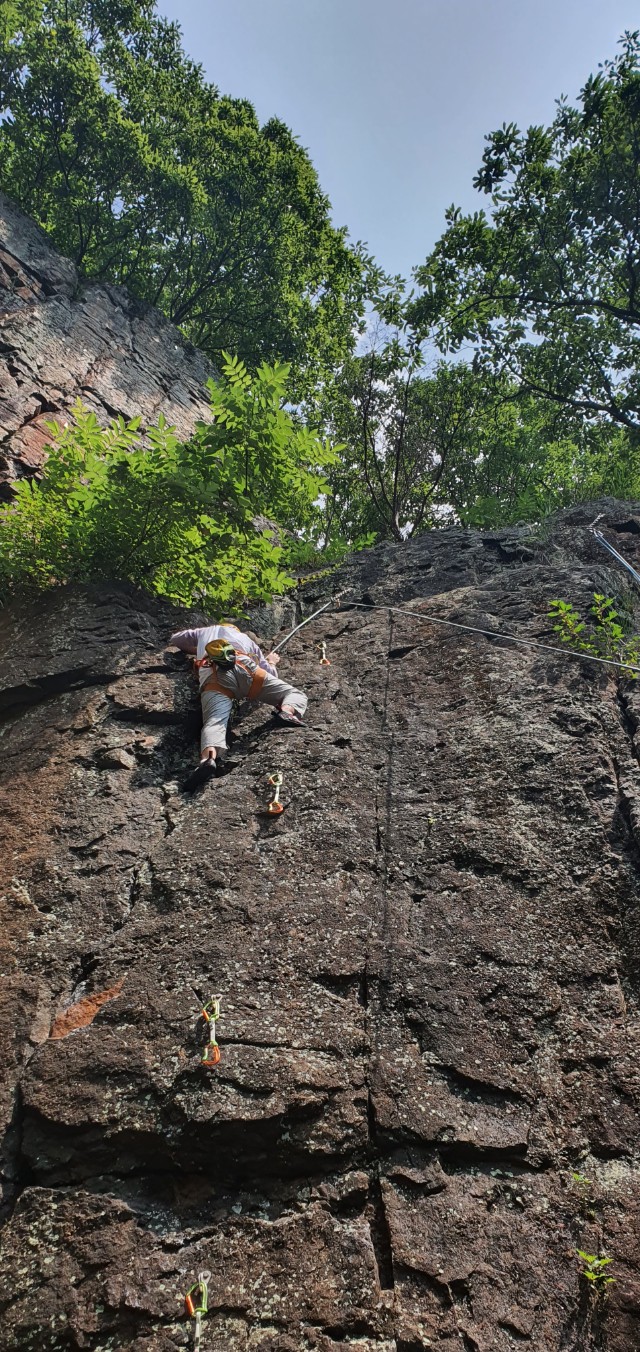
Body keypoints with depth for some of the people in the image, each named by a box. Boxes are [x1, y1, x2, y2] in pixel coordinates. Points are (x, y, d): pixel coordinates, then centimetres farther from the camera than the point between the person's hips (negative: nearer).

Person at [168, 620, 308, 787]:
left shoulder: (204, 632, 44)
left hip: (213, 677, 0)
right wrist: (271, 662, 62)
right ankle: (286, 712, -26)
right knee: (296, 695, 10)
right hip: (245, 668, 0)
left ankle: (208, 758, -55)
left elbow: (174, 640, 56)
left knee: (215, 722, -22)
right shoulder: (247, 639, 42)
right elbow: (270, 674, 39)